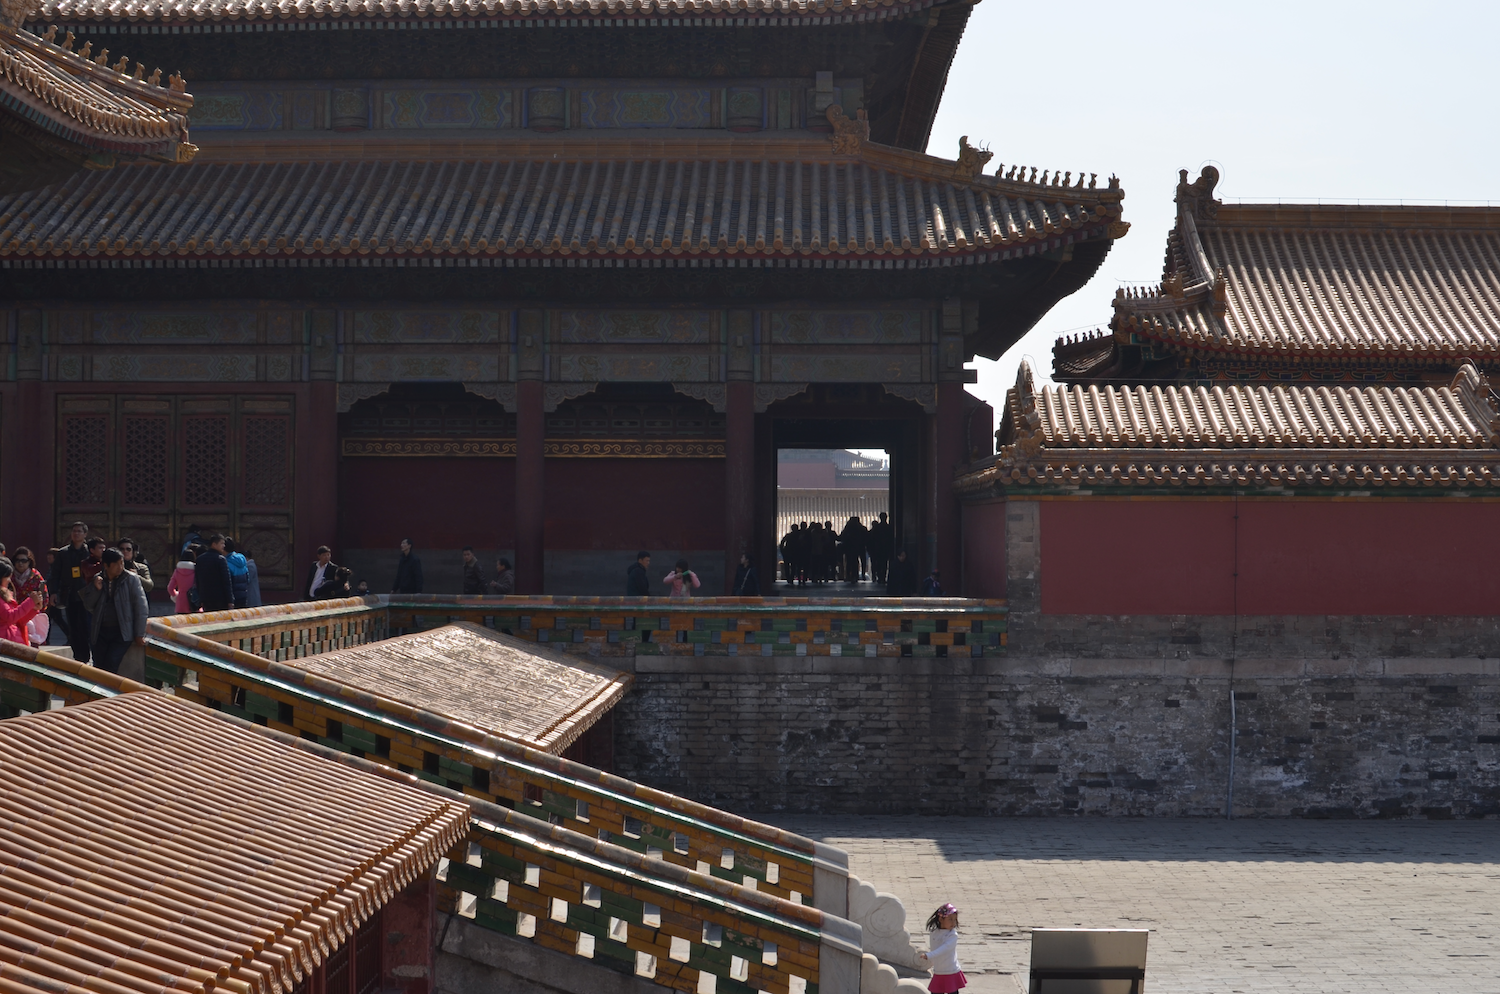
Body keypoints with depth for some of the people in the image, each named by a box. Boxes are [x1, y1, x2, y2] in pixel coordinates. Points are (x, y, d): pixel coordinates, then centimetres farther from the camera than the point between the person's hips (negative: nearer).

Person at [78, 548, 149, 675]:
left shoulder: (131, 579, -4)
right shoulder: (98, 579, 8)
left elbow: (141, 607, -5)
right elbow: (88, 606, 9)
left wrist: (139, 634, -9)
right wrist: (96, 589, -9)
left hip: (122, 632, -4)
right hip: (101, 632, 4)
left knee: (111, 664, -21)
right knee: (99, 667, 2)